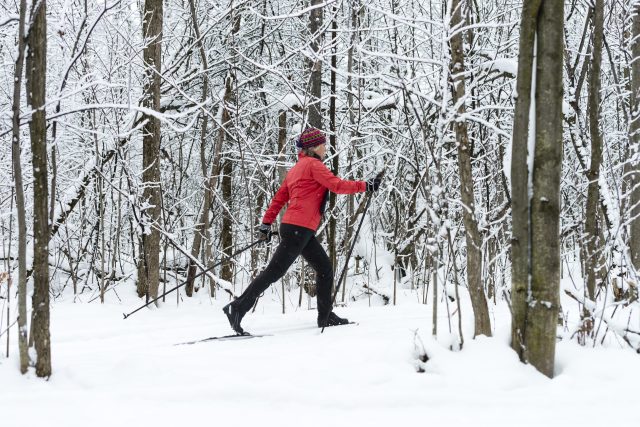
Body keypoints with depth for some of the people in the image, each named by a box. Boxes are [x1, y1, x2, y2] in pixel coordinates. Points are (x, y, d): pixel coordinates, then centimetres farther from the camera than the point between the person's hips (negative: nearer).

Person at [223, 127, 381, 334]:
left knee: (325, 269, 12)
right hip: (299, 228, -10)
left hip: (302, 231, 10)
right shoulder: (313, 164, -5)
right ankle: (238, 308, -12)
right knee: (275, 271, -11)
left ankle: (326, 316, 15)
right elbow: (337, 185, -13)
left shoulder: (297, 168, 22)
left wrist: (266, 223, 19)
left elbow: (279, 198, 20)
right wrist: (365, 186, -6)